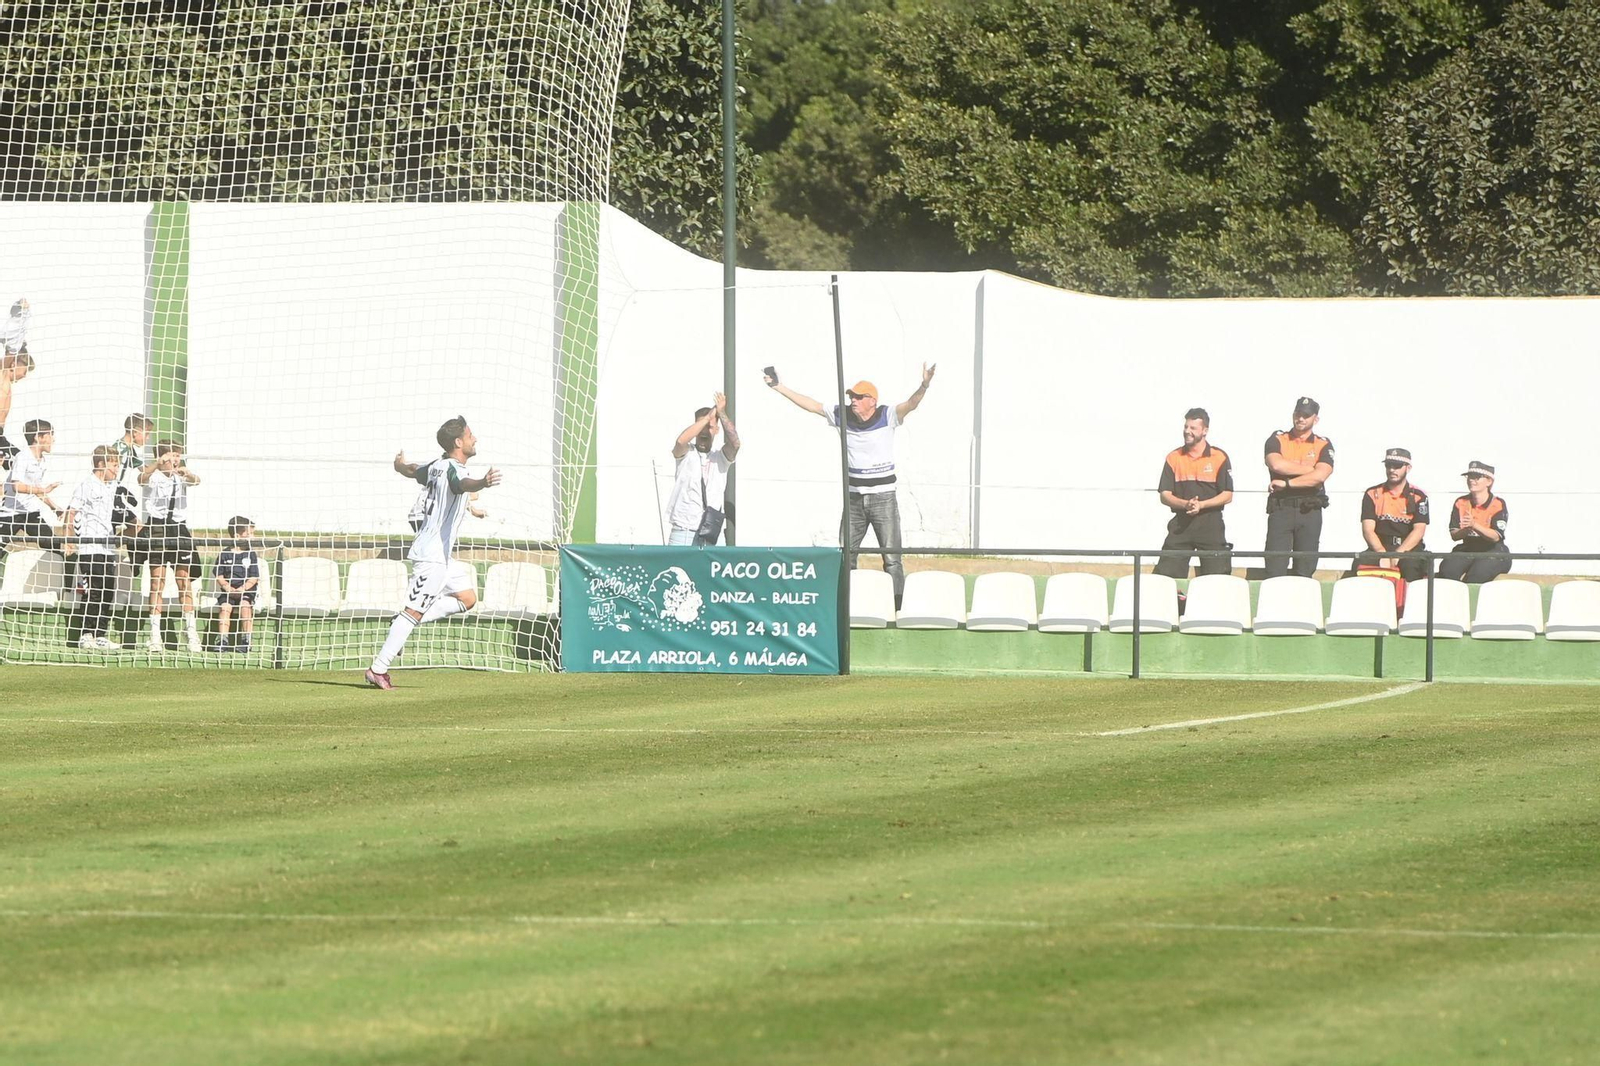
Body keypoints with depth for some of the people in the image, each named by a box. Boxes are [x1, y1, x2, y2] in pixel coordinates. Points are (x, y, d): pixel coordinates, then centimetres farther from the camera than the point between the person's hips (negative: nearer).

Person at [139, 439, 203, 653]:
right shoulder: (154, 477, 2)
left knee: (185, 579, -1)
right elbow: (142, 479, -21)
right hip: (156, 528, -3)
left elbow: (196, 481, -10)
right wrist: (159, 463, -39)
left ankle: (191, 629, 3)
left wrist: (186, 472, -33)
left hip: (178, 528, 3)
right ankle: (155, 634, -5)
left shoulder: (181, 478, 11)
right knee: (157, 580, -5)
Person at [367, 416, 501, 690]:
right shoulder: (453, 470, -17)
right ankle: (378, 670, -11)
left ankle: (402, 624, 11)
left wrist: (400, 463, 58)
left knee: (467, 597, 17)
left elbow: (409, 470, 34)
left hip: (438, 556, 10)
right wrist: (483, 483, -65)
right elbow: (463, 484, -43)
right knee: (414, 611, -10)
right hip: (432, 556, -10)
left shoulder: (436, 467, 12)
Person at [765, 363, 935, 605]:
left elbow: (911, 404, -23)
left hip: (883, 497, -5)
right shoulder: (843, 415, 2)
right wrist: (777, 387, 7)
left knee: (891, 557, -4)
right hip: (854, 498, 5)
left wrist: (924, 386, -44)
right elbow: (810, 405, 7)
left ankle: (896, 609, -3)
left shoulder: (887, 416, -9)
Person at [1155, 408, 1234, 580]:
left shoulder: (1219, 458, 1)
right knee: (1166, 576, -7)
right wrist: (1186, 504, -16)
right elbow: (1165, 495, 4)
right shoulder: (1174, 458, 8)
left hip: (1211, 523, -2)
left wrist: (1201, 505, -16)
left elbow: (1227, 495, -1)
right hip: (1181, 523, 2)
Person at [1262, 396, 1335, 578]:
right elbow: (1277, 464, -12)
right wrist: (1310, 468, -5)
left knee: (1305, 570, 2)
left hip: (1310, 511, 1)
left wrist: (1287, 483, -11)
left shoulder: (1323, 446, 8)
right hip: (1280, 509, -1)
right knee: (1274, 569, -9)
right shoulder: (1277, 440, 9)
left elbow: (1319, 476, -9)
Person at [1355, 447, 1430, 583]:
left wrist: (1397, 555, -19)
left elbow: (1419, 530, -5)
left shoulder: (1418, 497, 6)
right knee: (1361, 562, -31)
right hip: (1379, 549, 1)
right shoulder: (1372, 495, 10)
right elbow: (1368, 530, 0)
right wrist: (1382, 553, -19)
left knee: (1411, 565, -37)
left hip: (1409, 550, -1)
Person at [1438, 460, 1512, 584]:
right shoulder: (1461, 503, 8)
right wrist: (1465, 530, -23)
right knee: (1447, 570, -27)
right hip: (1467, 550, 4)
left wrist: (1474, 525, -30)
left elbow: (1496, 537, -16)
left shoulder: (1498, 504, -4)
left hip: (1492, 552, -4)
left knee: (1477, 574, -35)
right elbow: (1454, 536, 0)